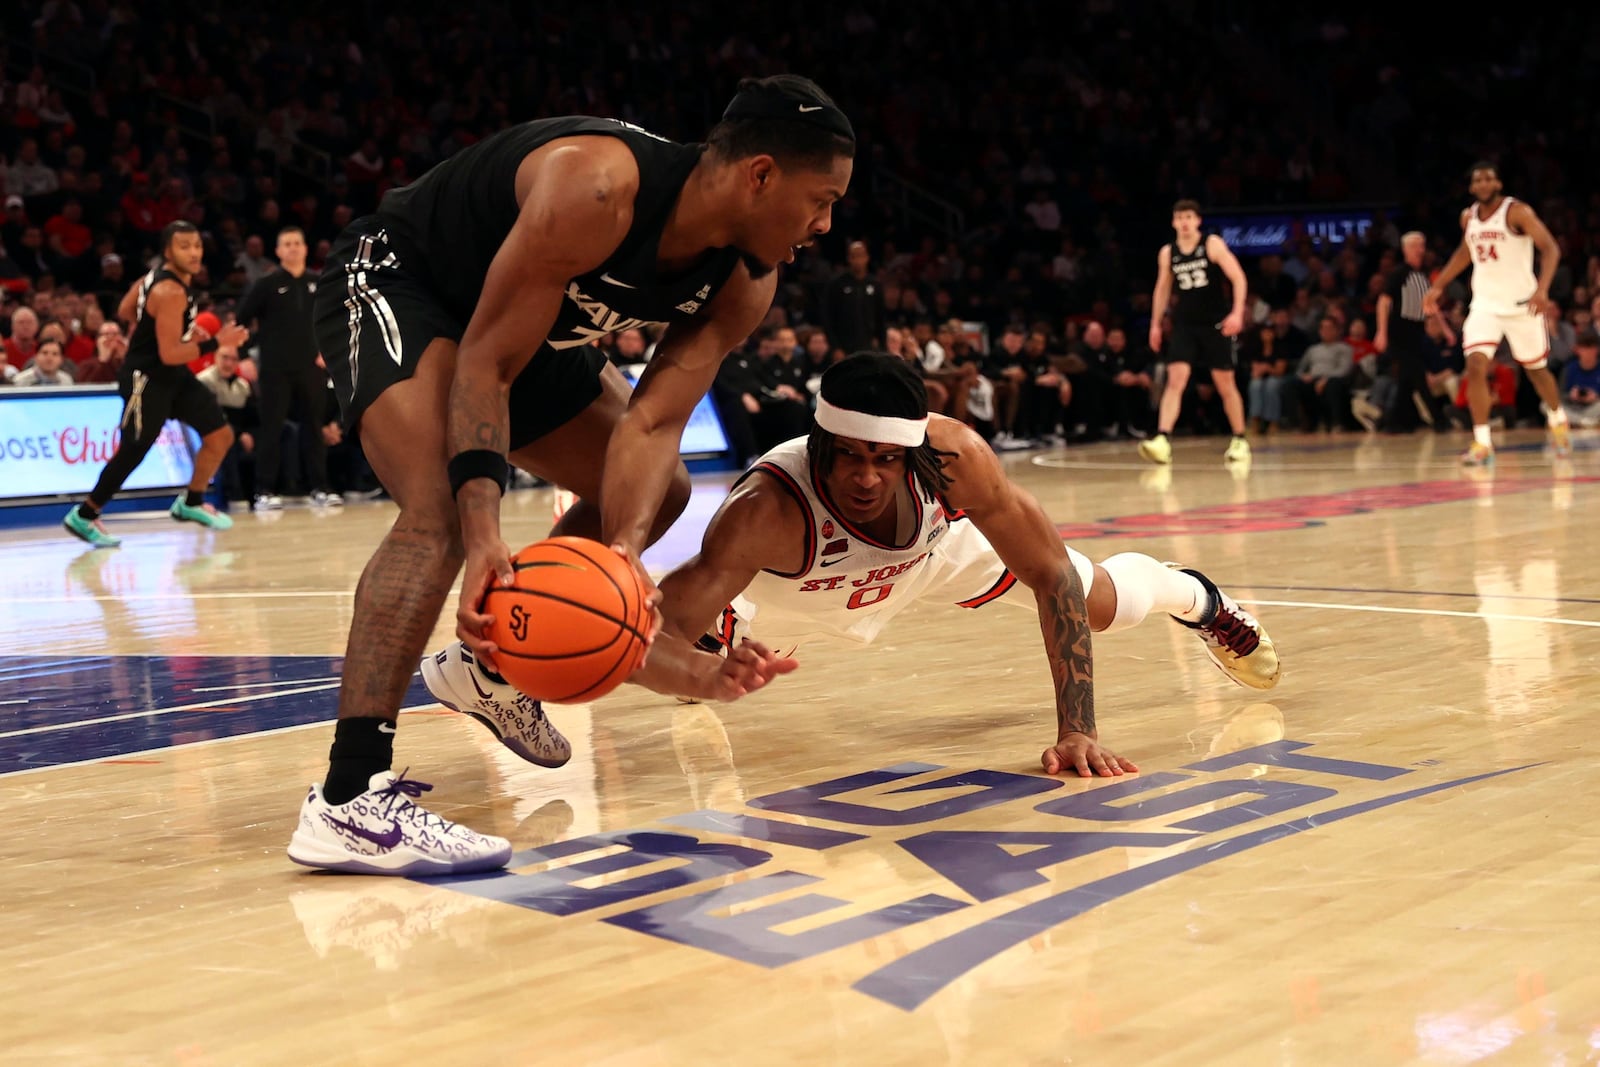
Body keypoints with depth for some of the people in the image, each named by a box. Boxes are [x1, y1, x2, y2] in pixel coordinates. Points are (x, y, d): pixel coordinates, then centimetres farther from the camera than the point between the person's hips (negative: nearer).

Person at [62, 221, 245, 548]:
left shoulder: (157, 276, 2)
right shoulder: (171, 293, -26)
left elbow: (125, 312, 15)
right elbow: (169, 355, -28)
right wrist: (215, 343, -27)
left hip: (175, 375, 10)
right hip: (146, 379, -10)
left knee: (220, 436, 8)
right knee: (133, 453, -3)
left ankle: (191, 503, 23)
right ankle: (83, 516, 13)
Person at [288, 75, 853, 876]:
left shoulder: (744, 286, -12)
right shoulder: (598, 188, -36)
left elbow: (653, 422, -18)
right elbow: (485, 365, -34)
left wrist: (626, 550, -37)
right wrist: (483, 534, -44)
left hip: (526, 323, 9)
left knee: (657, 492, 13)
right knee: (444, 511, -31)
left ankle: (497, 665, 28)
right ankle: (348, 803, -37)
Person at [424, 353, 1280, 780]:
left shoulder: (953, 458, -42)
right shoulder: (769, 509, -49)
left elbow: (1052, 576, -31)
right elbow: (655, 638, -57)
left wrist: (1077, 729, -37)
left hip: (934, 548, 2)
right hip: (788, 594, -1)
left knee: (1095, 600, 10)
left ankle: (1197, 598, 48)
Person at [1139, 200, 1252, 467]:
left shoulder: (1213, 244, -7)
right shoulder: (1167, 253, 4)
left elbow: (1238, 277, -10)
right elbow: (1162, 288, 17)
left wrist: (1237, 312, -21)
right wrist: (1155, 324, 12)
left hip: (1215, 324, -2)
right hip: (1184, 324, 2)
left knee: (1225, 384, 5)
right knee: (1175, 379, -13)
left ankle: (1240, 441, 19)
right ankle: (1162, 440, -22)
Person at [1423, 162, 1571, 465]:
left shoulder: (1517, 212, -12)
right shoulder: (1468, 217, 5)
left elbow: (1550, 248, -19)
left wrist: (1542, 288, -34)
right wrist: (1437, 286, 18)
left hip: (1521, 303, -4)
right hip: (1484, 305, 4)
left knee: (1536, 369, 12)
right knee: (1475, 366, -16)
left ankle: (1558, 422, 40)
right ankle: (1482, 444, -15)